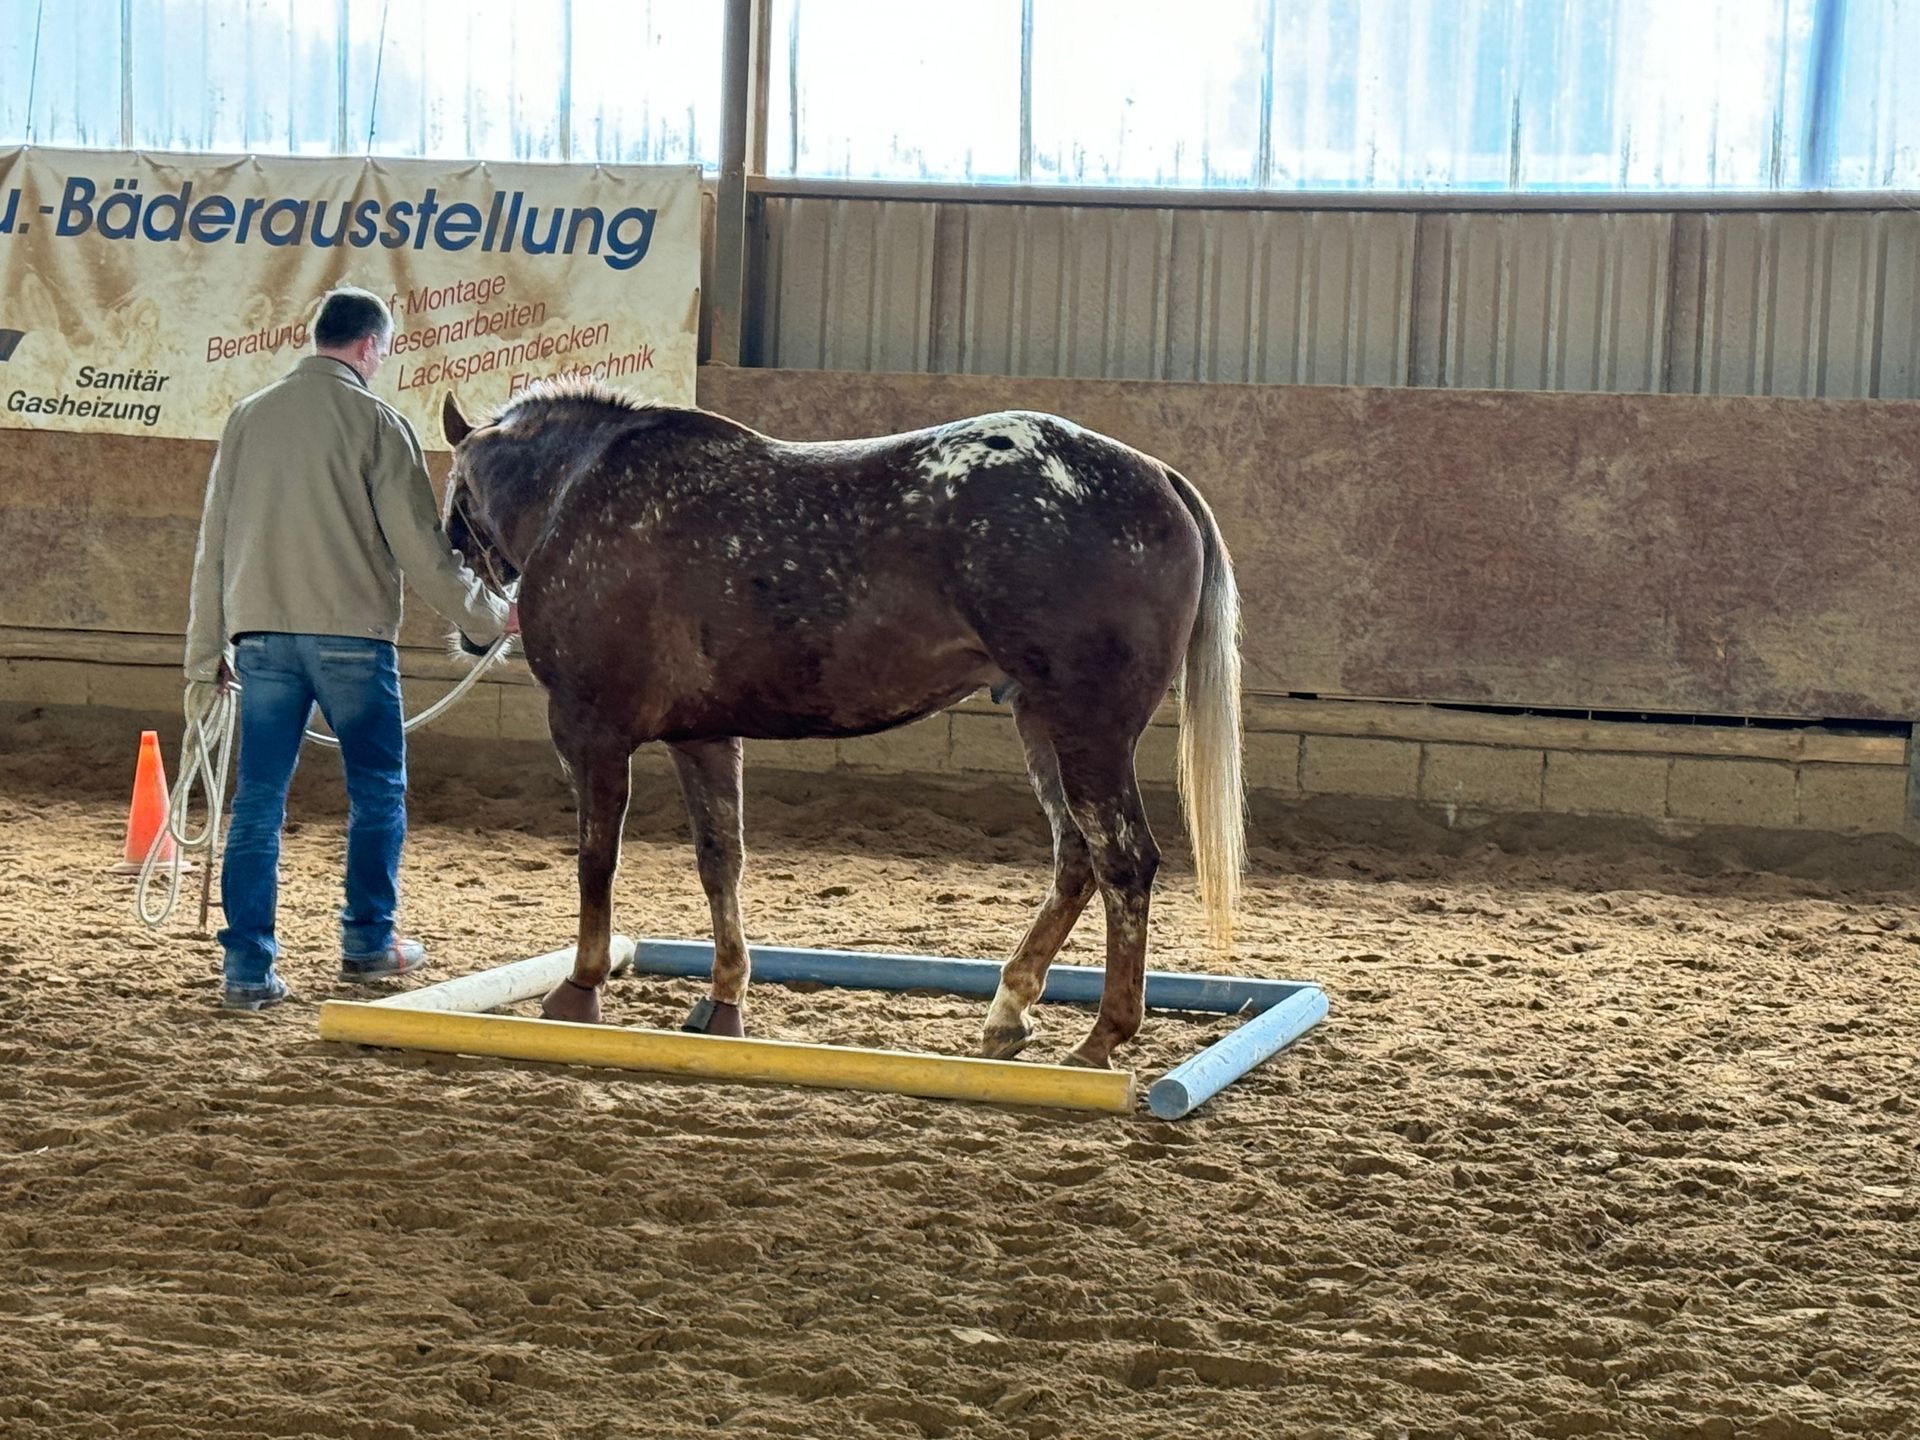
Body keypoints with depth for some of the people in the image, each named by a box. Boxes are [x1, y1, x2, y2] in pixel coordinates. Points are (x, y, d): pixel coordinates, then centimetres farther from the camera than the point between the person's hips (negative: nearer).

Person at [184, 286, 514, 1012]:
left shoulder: (248, 416, 9)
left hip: (260, 634, 4)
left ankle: (248, 967, 3)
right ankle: (368, 941, 21)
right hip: (351, 635, -4)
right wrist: (489, 615, 8)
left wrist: (207, 651, 18)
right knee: (378, 790, 13)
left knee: (258, 799, 5)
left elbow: (214, 540, 12)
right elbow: (420, 546, -6)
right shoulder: (374, 420, -6)